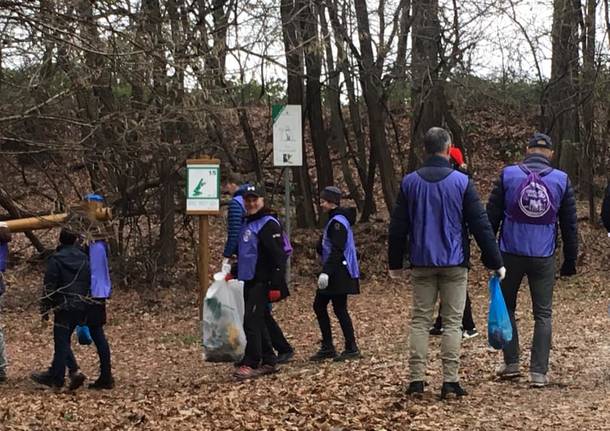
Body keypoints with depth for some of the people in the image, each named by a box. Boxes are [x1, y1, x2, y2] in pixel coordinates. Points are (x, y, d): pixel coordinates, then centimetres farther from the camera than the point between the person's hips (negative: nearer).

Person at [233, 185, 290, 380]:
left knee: (251, 321, -13)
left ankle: (251, 364, -12)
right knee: (257, 322, 12)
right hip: (250, 281, 10)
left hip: (262, 282, -10)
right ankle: (268, 362, 19)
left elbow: (278, 256, -18)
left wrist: (277, 285, -22)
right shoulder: (248, 223, 16)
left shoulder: (268, 224, -13)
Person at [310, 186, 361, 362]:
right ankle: (327, 347, 16)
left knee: (339, 309, -6)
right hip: (333, 273, 10)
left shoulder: (337, 222, -15)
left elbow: (337, 250, -23)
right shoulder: (335, 220, 16)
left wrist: (326, 272, -26)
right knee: (319, 306, 11)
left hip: (340, 273, -10)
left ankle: (351, 348, 2)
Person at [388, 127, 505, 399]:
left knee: (420, 320, 8)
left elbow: (397, 227, 5)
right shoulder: (462, 182, -6)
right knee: (452, 322, 4)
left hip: (422, 263, 2)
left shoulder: (410, 182, 1)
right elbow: (480, 225, -6)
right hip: (454, 263, -2)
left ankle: (416, 379, 4)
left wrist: (395, 263, 16)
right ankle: (450, 381, 1)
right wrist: (495, 262, 2)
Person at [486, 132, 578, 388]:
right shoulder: (561, 180, 3)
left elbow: (491, 216, 1)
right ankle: (539, 372, 2)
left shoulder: (508, 175, -1)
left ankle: (511, 364, 15)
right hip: (544, 258, 0)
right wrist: (570, 260, 15)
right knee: (543, 314, 6)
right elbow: (570, 225, 7)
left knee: (505, 308, 16)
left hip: (511, 254, 0)